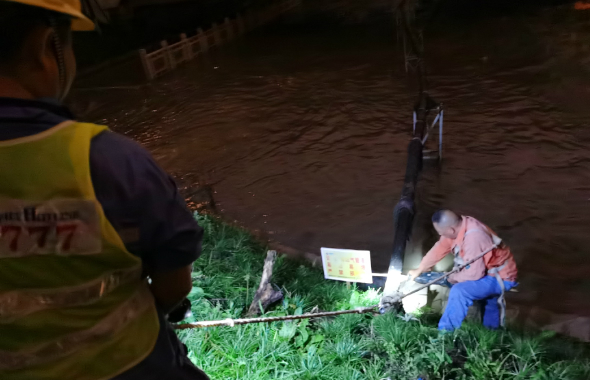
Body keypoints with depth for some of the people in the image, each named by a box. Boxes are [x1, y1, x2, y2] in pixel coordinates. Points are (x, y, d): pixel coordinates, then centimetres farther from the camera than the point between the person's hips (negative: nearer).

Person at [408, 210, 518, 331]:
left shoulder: (473, 238, -37)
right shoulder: (457, 226, -10)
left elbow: (474, 273, -33)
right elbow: (439, 249, 1)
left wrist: (454, 277, -13)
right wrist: (419, 270, 8)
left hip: (500, 277, -9)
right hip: (487, 270, 9)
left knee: (459, 291, -26)